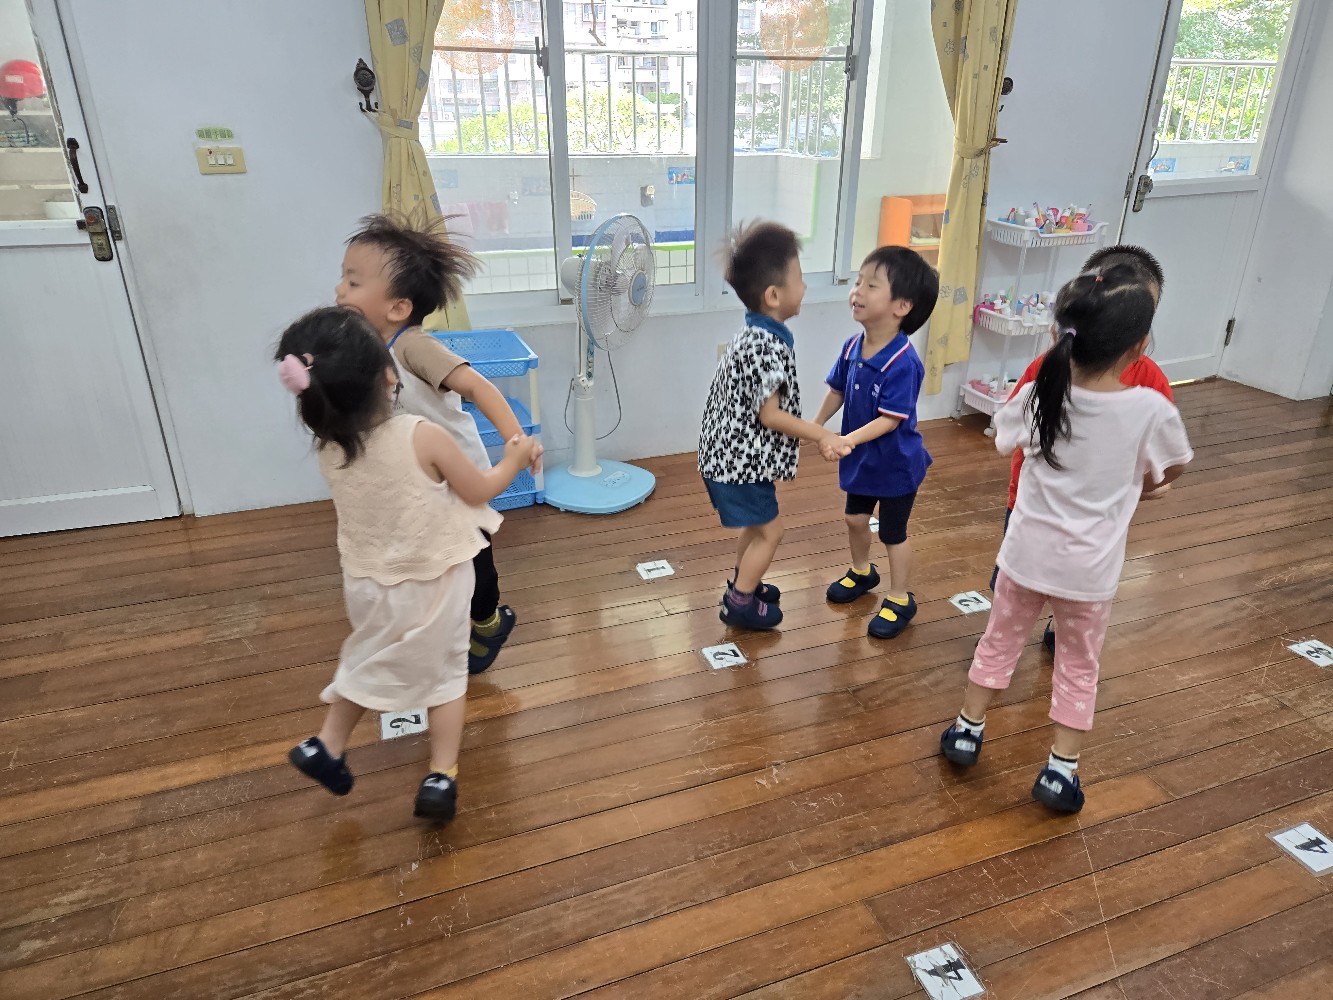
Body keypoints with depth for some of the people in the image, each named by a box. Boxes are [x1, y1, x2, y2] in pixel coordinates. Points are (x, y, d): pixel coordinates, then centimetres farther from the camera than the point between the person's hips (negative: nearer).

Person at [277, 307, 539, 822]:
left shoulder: (329, 450, -13)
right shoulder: (423, 437, -27)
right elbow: (479, 492, -13)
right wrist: (514, 459, 3)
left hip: (367, 582, 4)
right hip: (433, 582, -4)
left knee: (371, 659, 29)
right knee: (445, 671, 17)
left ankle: (327, 746, 40)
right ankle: (441, 778, 21)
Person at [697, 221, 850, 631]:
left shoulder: (755, 334, 7)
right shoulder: (766, 346, -26)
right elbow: (770, 415, -24)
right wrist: (822, 435, -17)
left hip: (736, 454, 10)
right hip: (742, 459, -10)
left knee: (758, 526, 24)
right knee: (769, 531, 4)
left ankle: (741, 582, 40)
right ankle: (739, 603, 15)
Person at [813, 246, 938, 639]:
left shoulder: (903, 363, -31)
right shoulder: (853, 346, -9)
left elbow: (890, 419, -30)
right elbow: (837, 389, 6)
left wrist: (847, 440, -38)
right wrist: (816, 426, 7)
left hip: (896, 461, -7)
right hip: (861, 455, 7)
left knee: (892, 531, 9)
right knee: (855, 517, 23)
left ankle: (900, 599, 29)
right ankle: (861, 572, 49)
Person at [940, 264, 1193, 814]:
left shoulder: (1040, 393, -15)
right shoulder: (1152, 409, -19)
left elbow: (1003, 437, 6)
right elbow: (1172, 468, 1)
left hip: (1027, 551, 1)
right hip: (1090, 565, -1)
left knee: (1000, 640, 21)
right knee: (1079, 665, 18)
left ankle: (967, 730, 35)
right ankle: (1061, 769, 24)